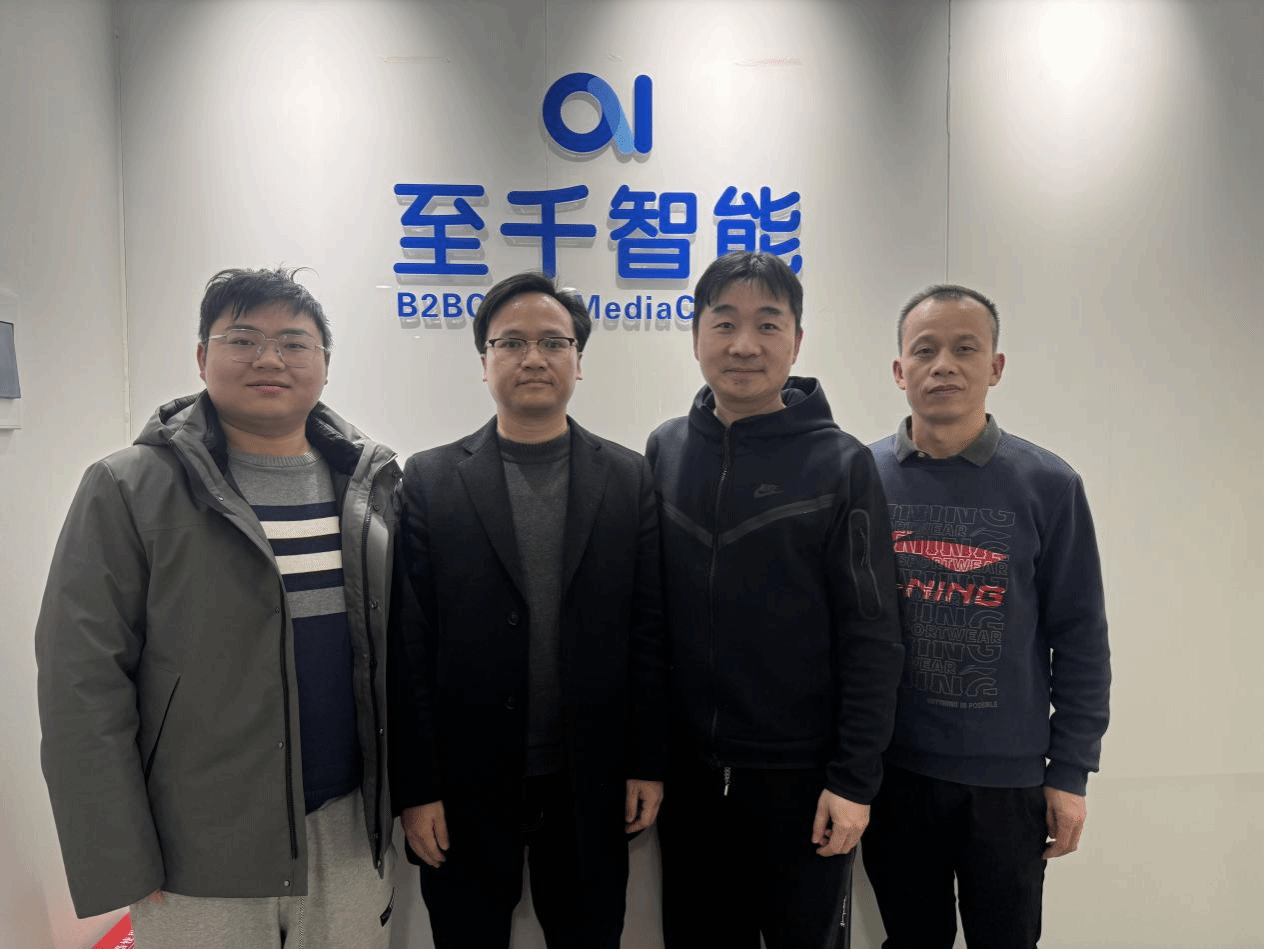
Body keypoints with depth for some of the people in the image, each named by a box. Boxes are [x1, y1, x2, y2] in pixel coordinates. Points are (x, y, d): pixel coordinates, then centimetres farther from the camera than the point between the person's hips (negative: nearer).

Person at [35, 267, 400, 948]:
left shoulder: (374, 483, 3)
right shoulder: (128, 490, -8)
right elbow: (84, 685, -9)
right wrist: (118, 867, -10)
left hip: (354, 830, 4)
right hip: (201, 859, -3)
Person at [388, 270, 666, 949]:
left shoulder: (627, 478, 0)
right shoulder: (429, 480, -3)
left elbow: (648, 631, 0)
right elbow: (408, 645, -5)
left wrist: (648, 765, -1)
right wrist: (416, 789, -6)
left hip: (590, 786, 1)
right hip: (466, 786, 0)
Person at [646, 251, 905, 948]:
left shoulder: (840, 464, -9)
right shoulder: (664, 452, 1)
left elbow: (871, 637, -9)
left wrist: (855, 779, -11)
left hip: (801, 778, -3)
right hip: (687, 772, 3)